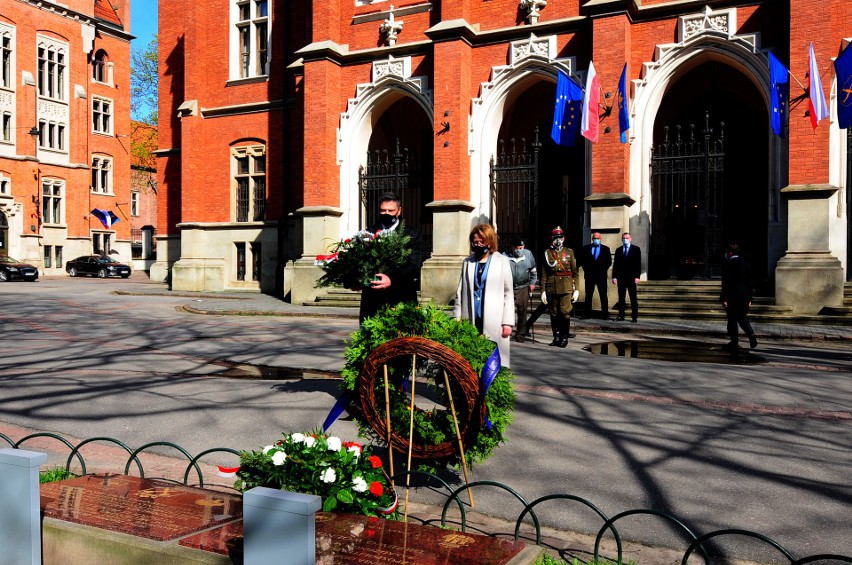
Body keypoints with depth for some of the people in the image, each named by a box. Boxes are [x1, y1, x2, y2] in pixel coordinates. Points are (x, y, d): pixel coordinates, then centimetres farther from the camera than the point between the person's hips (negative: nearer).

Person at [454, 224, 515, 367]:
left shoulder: (502, 261, 7)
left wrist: (507, 322, -3)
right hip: (470, 320, 2)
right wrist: (457, 320, 6)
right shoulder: (467, 263, 13)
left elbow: (508, 294, 4)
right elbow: (460, 293, 13)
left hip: (493, 322, -2)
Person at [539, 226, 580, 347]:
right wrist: (543, 291, 0)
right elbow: (544, 274, 5)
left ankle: (565, 337, 4)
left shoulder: (569, 252, 8)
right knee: (554, 314, 5)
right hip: (552, 287, 1)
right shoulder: (547, 253, 8)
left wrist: (576, 289, -1)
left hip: (566, 287, -1)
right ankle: (556, 337, 17)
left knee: (565, 312, -7)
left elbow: (575, 272, 6)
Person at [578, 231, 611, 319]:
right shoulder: (586, 248, 10)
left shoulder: (605, 249, 9)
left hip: (601, 275, -1)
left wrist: (603, 270, -5)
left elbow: (609, 261, 5)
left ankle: (605, 314, -1)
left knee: (603, 296, -2)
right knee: (588, 295, 3)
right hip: (589, 275, 1)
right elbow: (582, 260, 8)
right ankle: (587, 314, 6)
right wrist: (586, 269, -2)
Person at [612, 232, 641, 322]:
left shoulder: (636, 249, 5)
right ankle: (621, 316, 7)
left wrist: (637, 276, -9)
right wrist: (614, 276, 1)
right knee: (621, 298, 4)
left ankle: (634, 317, 1)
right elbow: (615, 264, 10)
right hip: (621, 277, 3)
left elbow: (638, 263, -1)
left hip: (631, 277, -3)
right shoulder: (618, 250, 13)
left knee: (633, 298, -1)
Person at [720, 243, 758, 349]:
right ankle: (751, 335, -3)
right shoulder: (746, 264, 6)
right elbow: (749, 282, 8)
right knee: (743, 318, 17)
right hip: (744, 297, 5)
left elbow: (725, 283, -14)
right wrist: (749, 298, 14)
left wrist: (724, 299, -12)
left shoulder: (727, 264, -11)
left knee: (732, 320, 4)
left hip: (731, 297, -5)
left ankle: (734, 342, 8)